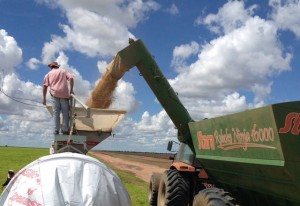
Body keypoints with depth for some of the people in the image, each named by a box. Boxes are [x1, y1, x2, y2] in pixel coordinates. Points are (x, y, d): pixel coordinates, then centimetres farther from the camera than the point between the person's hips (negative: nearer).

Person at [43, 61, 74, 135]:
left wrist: (44, 98, 9)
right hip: (64, 94, 0)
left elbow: (45, 86, 7)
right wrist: (71, 90, 3)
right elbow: (71, 78, 0)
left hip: (54, 94, 0)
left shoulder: (49, 74, 17)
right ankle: (65, 130, 1)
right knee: (65, 112, 3)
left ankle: (56, 130, 0)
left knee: (56, 112, 2)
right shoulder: (64, 71, 19)